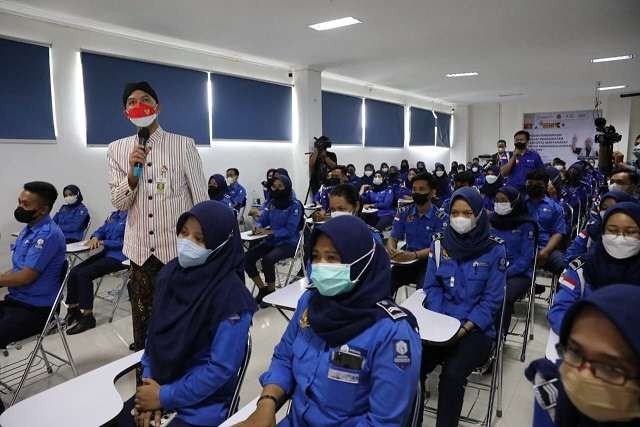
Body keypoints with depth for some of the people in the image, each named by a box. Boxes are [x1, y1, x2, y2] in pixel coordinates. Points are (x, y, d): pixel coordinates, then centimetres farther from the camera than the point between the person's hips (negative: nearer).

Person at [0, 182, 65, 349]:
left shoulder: (47, 234, -19)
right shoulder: (29, 229, 12)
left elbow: (26, 276, -19)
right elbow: (17, 269, 18)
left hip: (35, 309, -9)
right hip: (15, 300, 9)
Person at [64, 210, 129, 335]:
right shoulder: (114, 215, 16)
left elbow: (126, 242, -18)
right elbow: (102, 230, 20)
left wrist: (103, 242, -13)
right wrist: (95, 238, -3)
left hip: (119, 257, -9)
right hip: (106, 253, 9)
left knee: (84, 274, -22)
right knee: (73, 272, -7)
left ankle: (87, 316, -11)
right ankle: (73, 309, 7)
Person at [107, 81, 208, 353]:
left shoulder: (184, 145, -6)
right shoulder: (117, 150, 4)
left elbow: (201, 200, -3)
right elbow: (118, 204, 2)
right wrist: (133, 171, -15)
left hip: (179, 248, -3)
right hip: (140, 250, 3)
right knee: (142, 320, 16)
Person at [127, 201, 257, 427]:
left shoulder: (231, 296, -23)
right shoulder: (169, 273, -4)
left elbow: (222, 367, -20)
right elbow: (153, 335, 6)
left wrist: (164, 397, -13)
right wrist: (149, 381, -5)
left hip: (203, 404, -5)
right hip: (157, 387, 6)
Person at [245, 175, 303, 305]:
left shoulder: (295, 206, -10)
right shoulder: (271, 203, 9)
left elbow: (290, 230, -18)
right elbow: (262, 220, 7)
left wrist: (269, 231, -27)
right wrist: (258, 227, -17)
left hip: (289, 243, -6)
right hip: (272, 241, 6)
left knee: (267, 259, -32)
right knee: (247, 257, -13)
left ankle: (271, 292, -7)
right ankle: (263, 289, 4)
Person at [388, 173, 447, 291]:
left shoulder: (440, 217, -5)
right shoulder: (403, 212, 8)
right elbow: (393, 238, 6)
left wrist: (414, 255, -30)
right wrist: (391, 250, -19)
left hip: (429, 262, -3)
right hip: (408, 260, 3)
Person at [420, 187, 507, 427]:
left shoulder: (494, 250, -4)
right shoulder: (439, 245, 5)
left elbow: (492, 299, -6)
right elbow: (432, 288, 6)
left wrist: (465, 329, -16)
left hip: (478, 328, -2)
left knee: (452, 375, -28)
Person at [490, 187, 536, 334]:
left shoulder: (526, 225, 2)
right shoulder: (491, 221, 13)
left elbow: (526, 257, -5)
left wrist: (506, 273, -18)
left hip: (519, 273, -3)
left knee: (504, 297, -33)